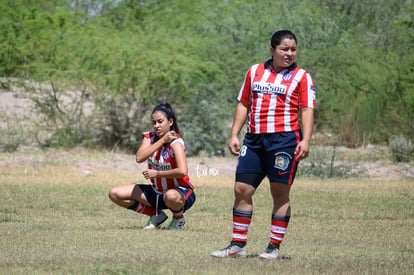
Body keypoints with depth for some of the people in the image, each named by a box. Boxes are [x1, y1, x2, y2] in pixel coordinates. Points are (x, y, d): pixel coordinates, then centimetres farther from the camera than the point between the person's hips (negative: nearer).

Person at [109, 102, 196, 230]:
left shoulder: (175, 141, -20)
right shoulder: (149, 137, -2)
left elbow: (182, 171, -36)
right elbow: (139, 158, -22)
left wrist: (156, 173, -23)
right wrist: (162, 141, -24)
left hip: (180, 192, -7)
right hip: (157, 192, 7)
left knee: (171, 196, -45)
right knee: (115, 194, -2)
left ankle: (178, 218, -7)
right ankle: (156, 215, 9)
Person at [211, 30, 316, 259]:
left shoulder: (301, 77, 2)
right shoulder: (255, 71, 14)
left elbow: (307, 110, -4)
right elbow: (243, 104, 18)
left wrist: (305, 140, -16)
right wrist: (234, 135, 10)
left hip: (285, 139, -4)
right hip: (254, 139, 4)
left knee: (280, 193, -1)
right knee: (242, 189, 1)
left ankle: (274, 247, 6)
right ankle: (238, 245, 8)